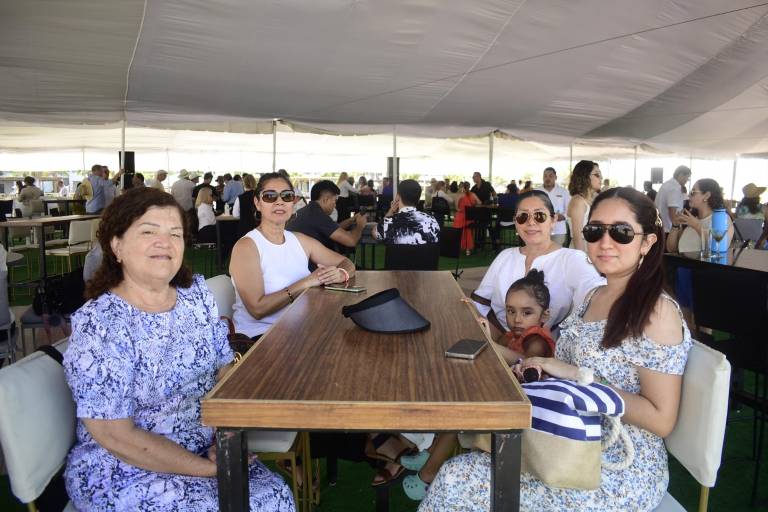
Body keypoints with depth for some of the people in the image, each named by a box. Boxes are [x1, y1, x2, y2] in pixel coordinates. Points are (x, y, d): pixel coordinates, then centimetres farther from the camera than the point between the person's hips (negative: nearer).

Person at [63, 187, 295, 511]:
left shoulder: (197, 295, -1)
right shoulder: (97, 324, -18)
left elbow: (225, 371, 5)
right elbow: (115, 436, -18)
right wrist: (209, 469, -19)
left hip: (206, 452, 5)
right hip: (123, 473, -5)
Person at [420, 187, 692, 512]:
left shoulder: (657, 311, -17)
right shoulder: (594, 296, 7)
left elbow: (661, 420, -18)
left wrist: (579, 376, -22)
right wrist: (536, 371, -7)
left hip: (620, 474, -7)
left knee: (455, 482, -13)